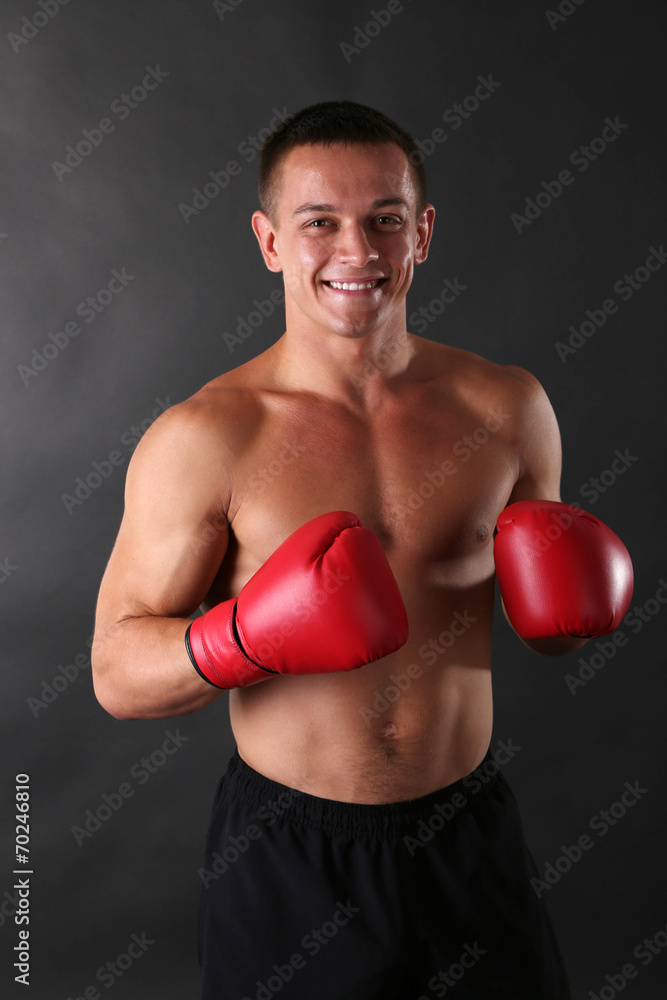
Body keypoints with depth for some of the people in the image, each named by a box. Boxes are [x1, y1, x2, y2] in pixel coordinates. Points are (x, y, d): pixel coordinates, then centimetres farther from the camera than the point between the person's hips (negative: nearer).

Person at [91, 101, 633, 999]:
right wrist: (250, 635, -28)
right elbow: (116, 672, -11)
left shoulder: (507, 408, -4)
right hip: (286, 857, -2)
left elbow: (547, 622, 9)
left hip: (468, 833, 3)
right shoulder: (202, 438, -14)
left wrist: (571, 605, -13)